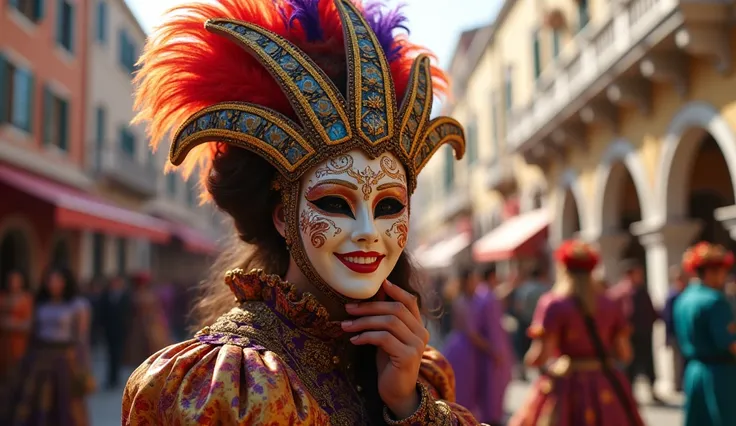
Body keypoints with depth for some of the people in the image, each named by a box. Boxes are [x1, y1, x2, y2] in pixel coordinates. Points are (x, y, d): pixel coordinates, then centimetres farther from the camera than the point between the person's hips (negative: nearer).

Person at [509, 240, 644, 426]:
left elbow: (540, 356, -14)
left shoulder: (554, 303, -9)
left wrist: (529, 359, 7)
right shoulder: (610, 304, 6)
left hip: (566, 389, -5)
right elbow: (625, 353, 6)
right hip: (607, 389, 5)